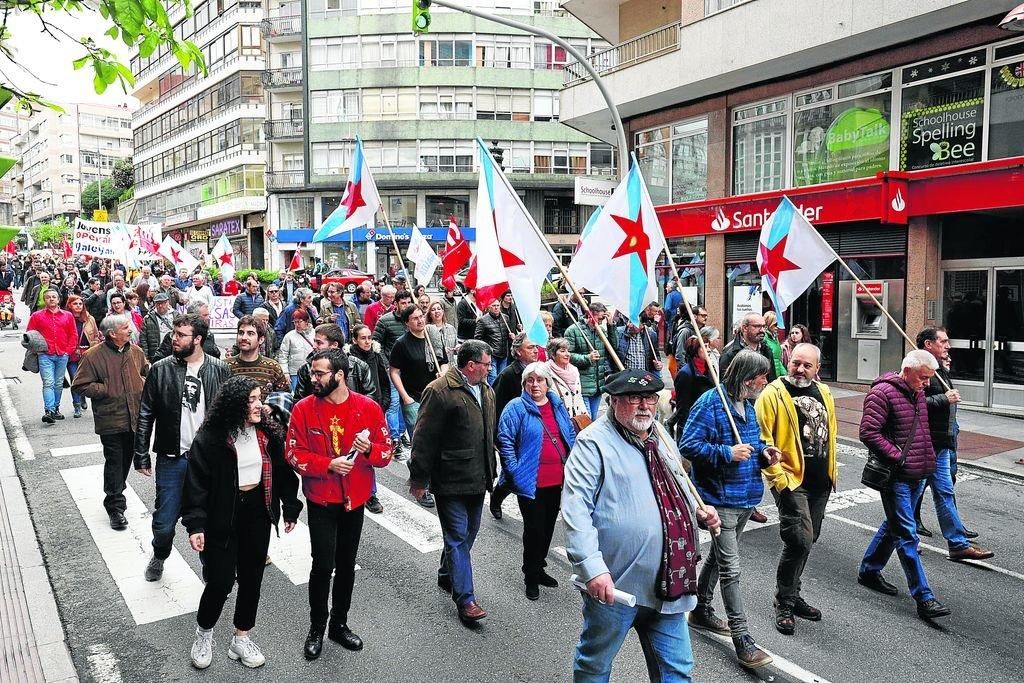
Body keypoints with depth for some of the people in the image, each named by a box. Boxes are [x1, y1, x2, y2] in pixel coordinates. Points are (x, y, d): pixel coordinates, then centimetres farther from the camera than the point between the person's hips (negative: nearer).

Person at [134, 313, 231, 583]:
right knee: (164, 522, 8)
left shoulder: (220, 370, -3)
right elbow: (145, 415, 2)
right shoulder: (161, 369, -2)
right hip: (171, 459, 0)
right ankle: (159, 556, 41)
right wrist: (142, 455, -1)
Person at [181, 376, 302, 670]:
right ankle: (204, 633, 30)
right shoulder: (211, 437, -15)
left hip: (258, 513, 4)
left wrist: (290, 508, 7)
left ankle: (241, 639, 30)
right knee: (221, 580, 0)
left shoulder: (268, 432, -3)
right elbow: (196, 482, -13)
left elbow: (282, 471, 5)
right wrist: (196, 525, -17)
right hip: (223, 516, -4)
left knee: (252, 577, 12)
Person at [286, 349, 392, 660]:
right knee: (323, 565, -1)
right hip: (320, 501, -2)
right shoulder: (303, 408, -8)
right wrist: (328, 464, -22)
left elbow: (386, 453, -3)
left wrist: (369, 449, -25)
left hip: (354, 500, 2)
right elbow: (294, 454, -8)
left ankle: (339, 623, 33)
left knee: (347, 563, 14)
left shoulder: (369, 408, -7)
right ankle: (317, 628, 21)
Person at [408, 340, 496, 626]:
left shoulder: (486, 392, 10)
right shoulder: (440, 391, -16)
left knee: (468, 533, 19)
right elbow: (424, 438, -15)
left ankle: (447, 576, 39)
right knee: (458, 537, -3)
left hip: (477, 480, 8)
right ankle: (465, 599, 3)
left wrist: (490, 471, 20)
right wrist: (419, 478, -13)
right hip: (451, 481, -8)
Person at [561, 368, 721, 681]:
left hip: (666, 584, 7)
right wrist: (593, 568, -27)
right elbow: (575, 508, -20)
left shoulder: (661, 439, 12)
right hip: (614, 583, -6)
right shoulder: (594, 442, -13)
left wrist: (699, 512, 8)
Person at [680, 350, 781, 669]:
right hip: (721, 498, -9)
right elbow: (688, 445, -21)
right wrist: (727, 453, -25)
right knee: (730, 568, -4)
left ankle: (701, 611, 38)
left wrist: (763, 453, 3)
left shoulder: (748, 404, 10)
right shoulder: (710, 403, -17)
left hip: (746, 497, 9)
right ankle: (742, 639, 3)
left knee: (718, 556, 22)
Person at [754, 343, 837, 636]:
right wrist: (777, 477, -19)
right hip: (790, 480, -7)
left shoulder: (824, 393, 10)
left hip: (820, 482, 7)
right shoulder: (773, 394, -12)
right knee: (800, 540, -13)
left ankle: (792, 595, 31)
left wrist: (832, 470, 19)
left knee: (807, 541, 15)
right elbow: (761, 439, -15)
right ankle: (784, 603, 4)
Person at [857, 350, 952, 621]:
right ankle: (924, 598, -1)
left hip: (917, 475, 9)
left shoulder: (918, 393, 12)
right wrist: (898, 457, -19)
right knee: (907, 535, -4)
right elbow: (869, 433, -21)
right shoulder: (882, 392, -16)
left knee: (894, 525, 18)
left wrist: (926, 461, 15)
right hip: (895, 476, -9)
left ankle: (869, 571, 33)